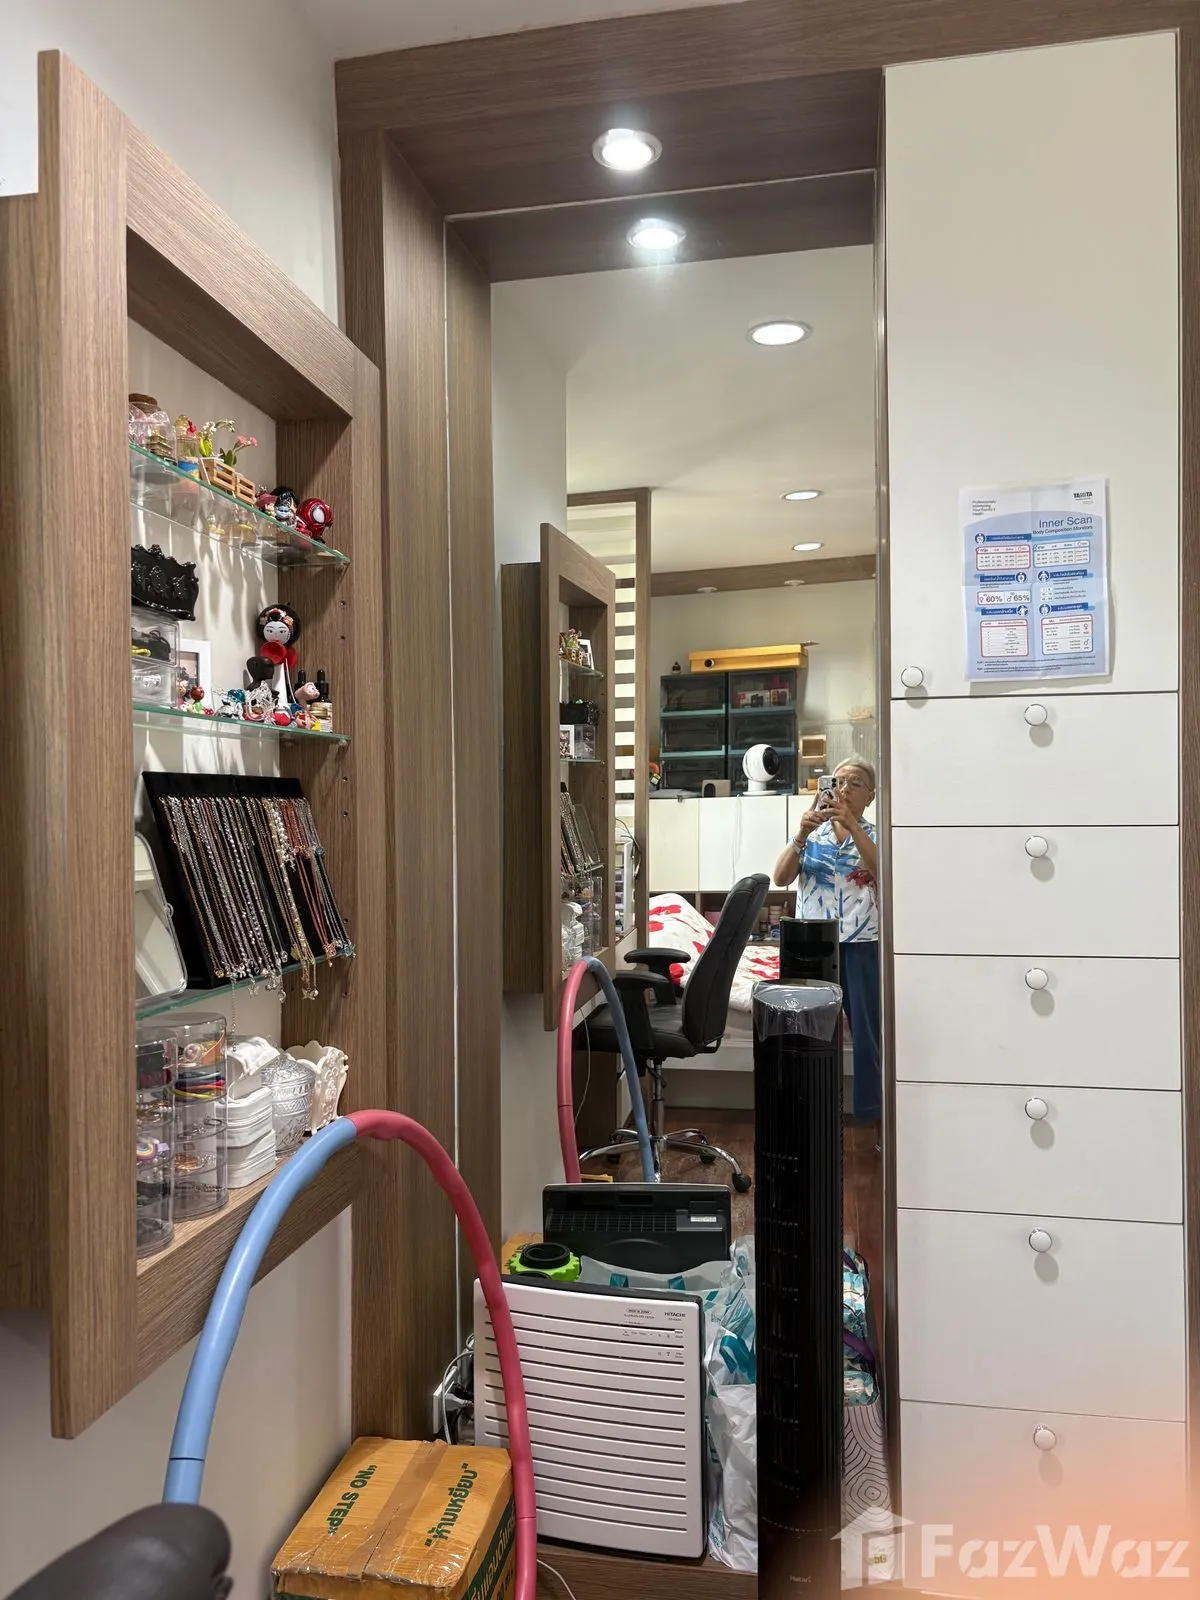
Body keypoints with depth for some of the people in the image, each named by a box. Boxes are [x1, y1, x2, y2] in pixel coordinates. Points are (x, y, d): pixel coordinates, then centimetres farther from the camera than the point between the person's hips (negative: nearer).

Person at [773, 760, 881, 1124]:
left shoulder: (874, 835, 6)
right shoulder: (811, 833, 10)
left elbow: (884, 874, -16)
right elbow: (780, 878, -3)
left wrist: (852, 826, -24)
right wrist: (802, 834, -17)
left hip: (861, 946, -1)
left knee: (867, 1036, 0)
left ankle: (873, 1115, 11)